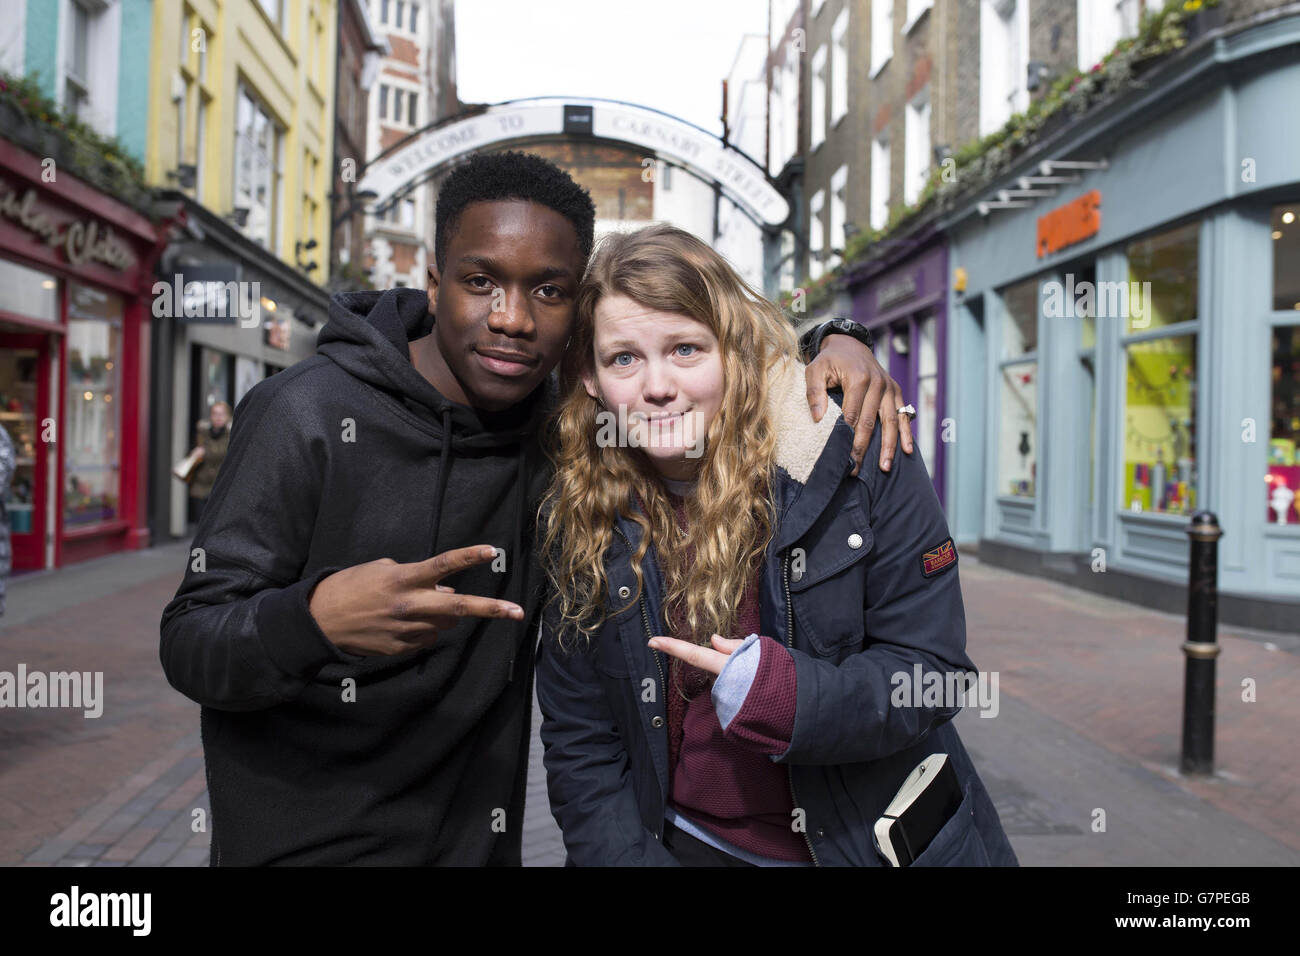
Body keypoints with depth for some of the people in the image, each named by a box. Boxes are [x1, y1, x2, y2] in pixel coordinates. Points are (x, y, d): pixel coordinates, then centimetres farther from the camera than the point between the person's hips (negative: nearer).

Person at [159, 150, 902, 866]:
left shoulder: (556, 422, -5)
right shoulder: (310, 416, -18)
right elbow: (190, 645, -17)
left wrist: (828, 348, -12)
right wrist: (316, 619, -39)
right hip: (305, 841, -4)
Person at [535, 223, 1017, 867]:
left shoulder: (860, 460, -13)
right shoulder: (578, 516, -5)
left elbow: (931, 672, -11)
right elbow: (580, 743, -1)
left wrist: (785, 696, -27)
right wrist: (625, 856, -14)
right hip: (688, 844, 2)